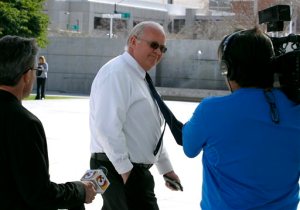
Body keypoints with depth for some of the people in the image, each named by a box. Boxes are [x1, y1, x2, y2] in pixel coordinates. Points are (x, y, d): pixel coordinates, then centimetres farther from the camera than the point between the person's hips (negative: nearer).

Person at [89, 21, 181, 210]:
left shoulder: (139, 77, 18)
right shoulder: (117, 73, -14)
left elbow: (151, 131, 25)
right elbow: (107, 128, -23)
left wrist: (166, 168, 23)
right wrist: (126, 170, -21)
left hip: (133, 169, 10)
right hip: (121, 169, -10)